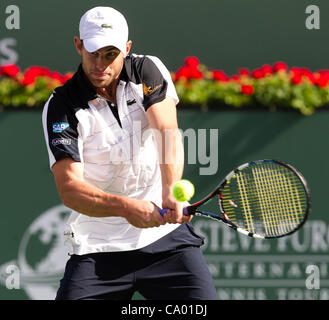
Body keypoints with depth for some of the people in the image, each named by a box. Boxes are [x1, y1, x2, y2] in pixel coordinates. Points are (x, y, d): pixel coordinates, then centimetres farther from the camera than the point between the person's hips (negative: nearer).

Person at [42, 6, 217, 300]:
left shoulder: (148, 71, 1)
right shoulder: (62, 107, -6)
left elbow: (169, 133, -15)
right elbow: (69, 188, -16)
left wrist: (171, 193, -34)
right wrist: (125, 207, -34)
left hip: (167, 233, 1)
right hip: (98, 247, -1)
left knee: (203, 297, -13)